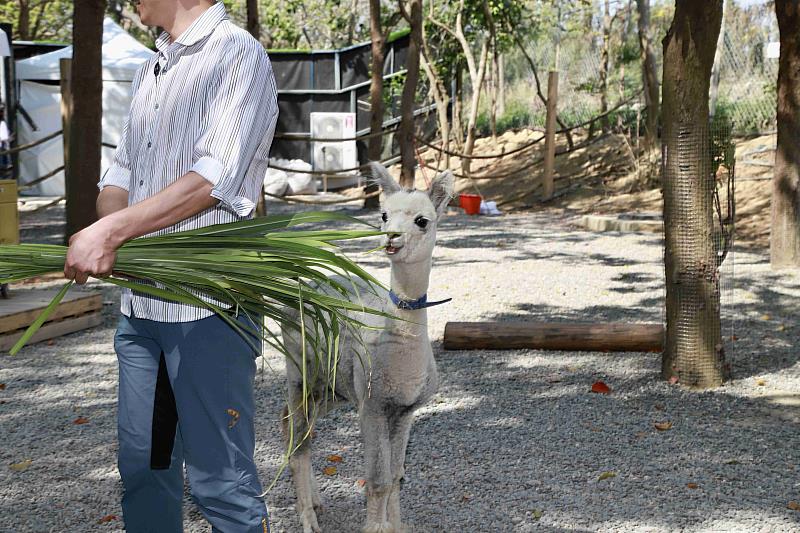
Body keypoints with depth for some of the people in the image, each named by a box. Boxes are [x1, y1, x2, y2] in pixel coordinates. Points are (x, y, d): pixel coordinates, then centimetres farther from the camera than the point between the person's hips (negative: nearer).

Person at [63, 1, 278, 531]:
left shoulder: (238, 53, -6)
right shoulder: (151, 70, 19)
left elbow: (214, 179, -16)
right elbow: (123, 172, 17)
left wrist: (111, 229, -18)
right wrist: (104, 237, -4)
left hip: (206, 307, -8)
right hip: (140, 303, 8)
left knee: (220, 478, -3)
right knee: (142, 465, 13)